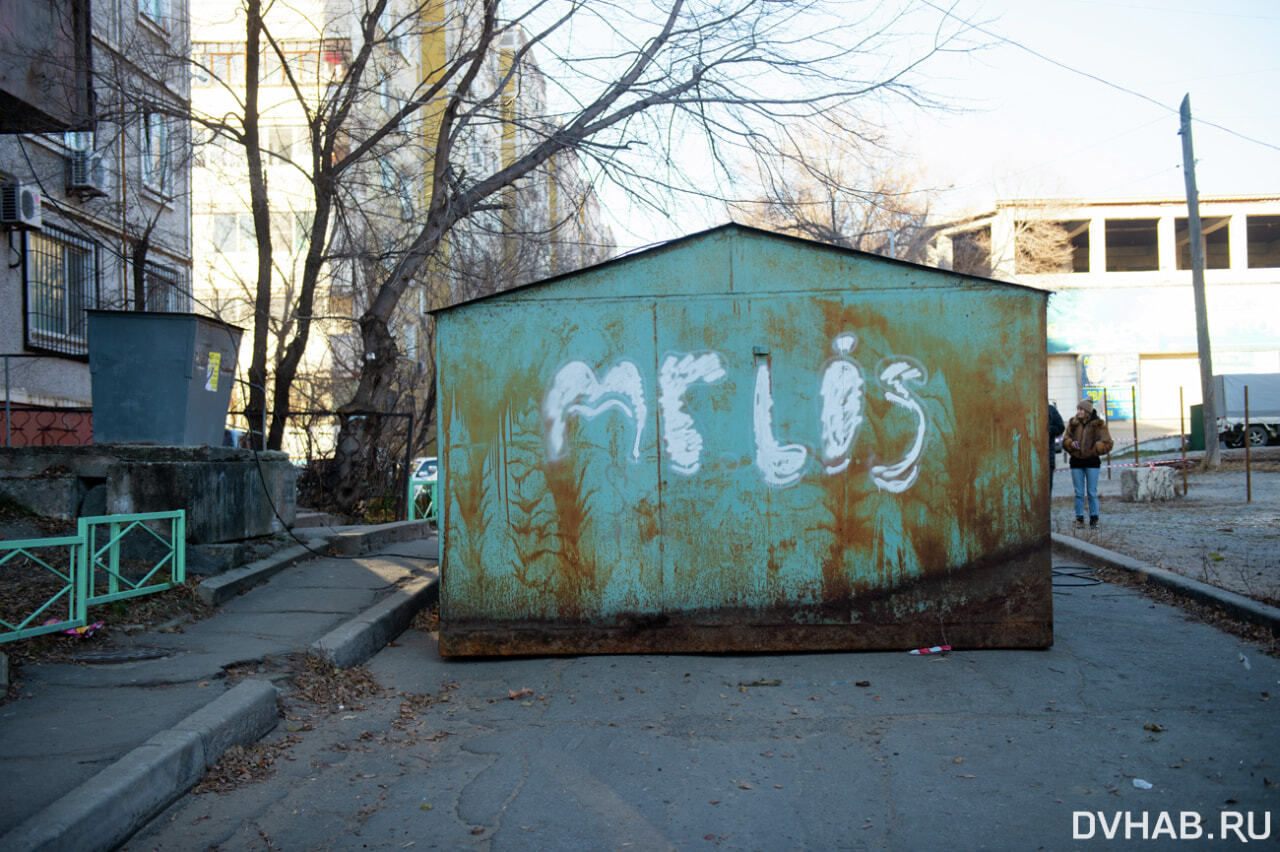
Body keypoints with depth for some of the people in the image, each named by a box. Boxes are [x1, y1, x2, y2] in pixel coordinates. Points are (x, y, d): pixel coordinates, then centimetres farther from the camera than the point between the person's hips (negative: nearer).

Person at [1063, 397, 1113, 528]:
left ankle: (1094, 518, 9)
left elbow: (1108, 443, -4)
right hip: (1076, 461, 3)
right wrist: (1071, 443, -14)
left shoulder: (1098, 424, -4)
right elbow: (1065, 440, 7)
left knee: (1092, 492, 1)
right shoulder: (1073, 423, 6)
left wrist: (1094, 450, -15)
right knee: (1079, 493, 5)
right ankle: (1079, 518, 10)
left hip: (1092, 461, -3)